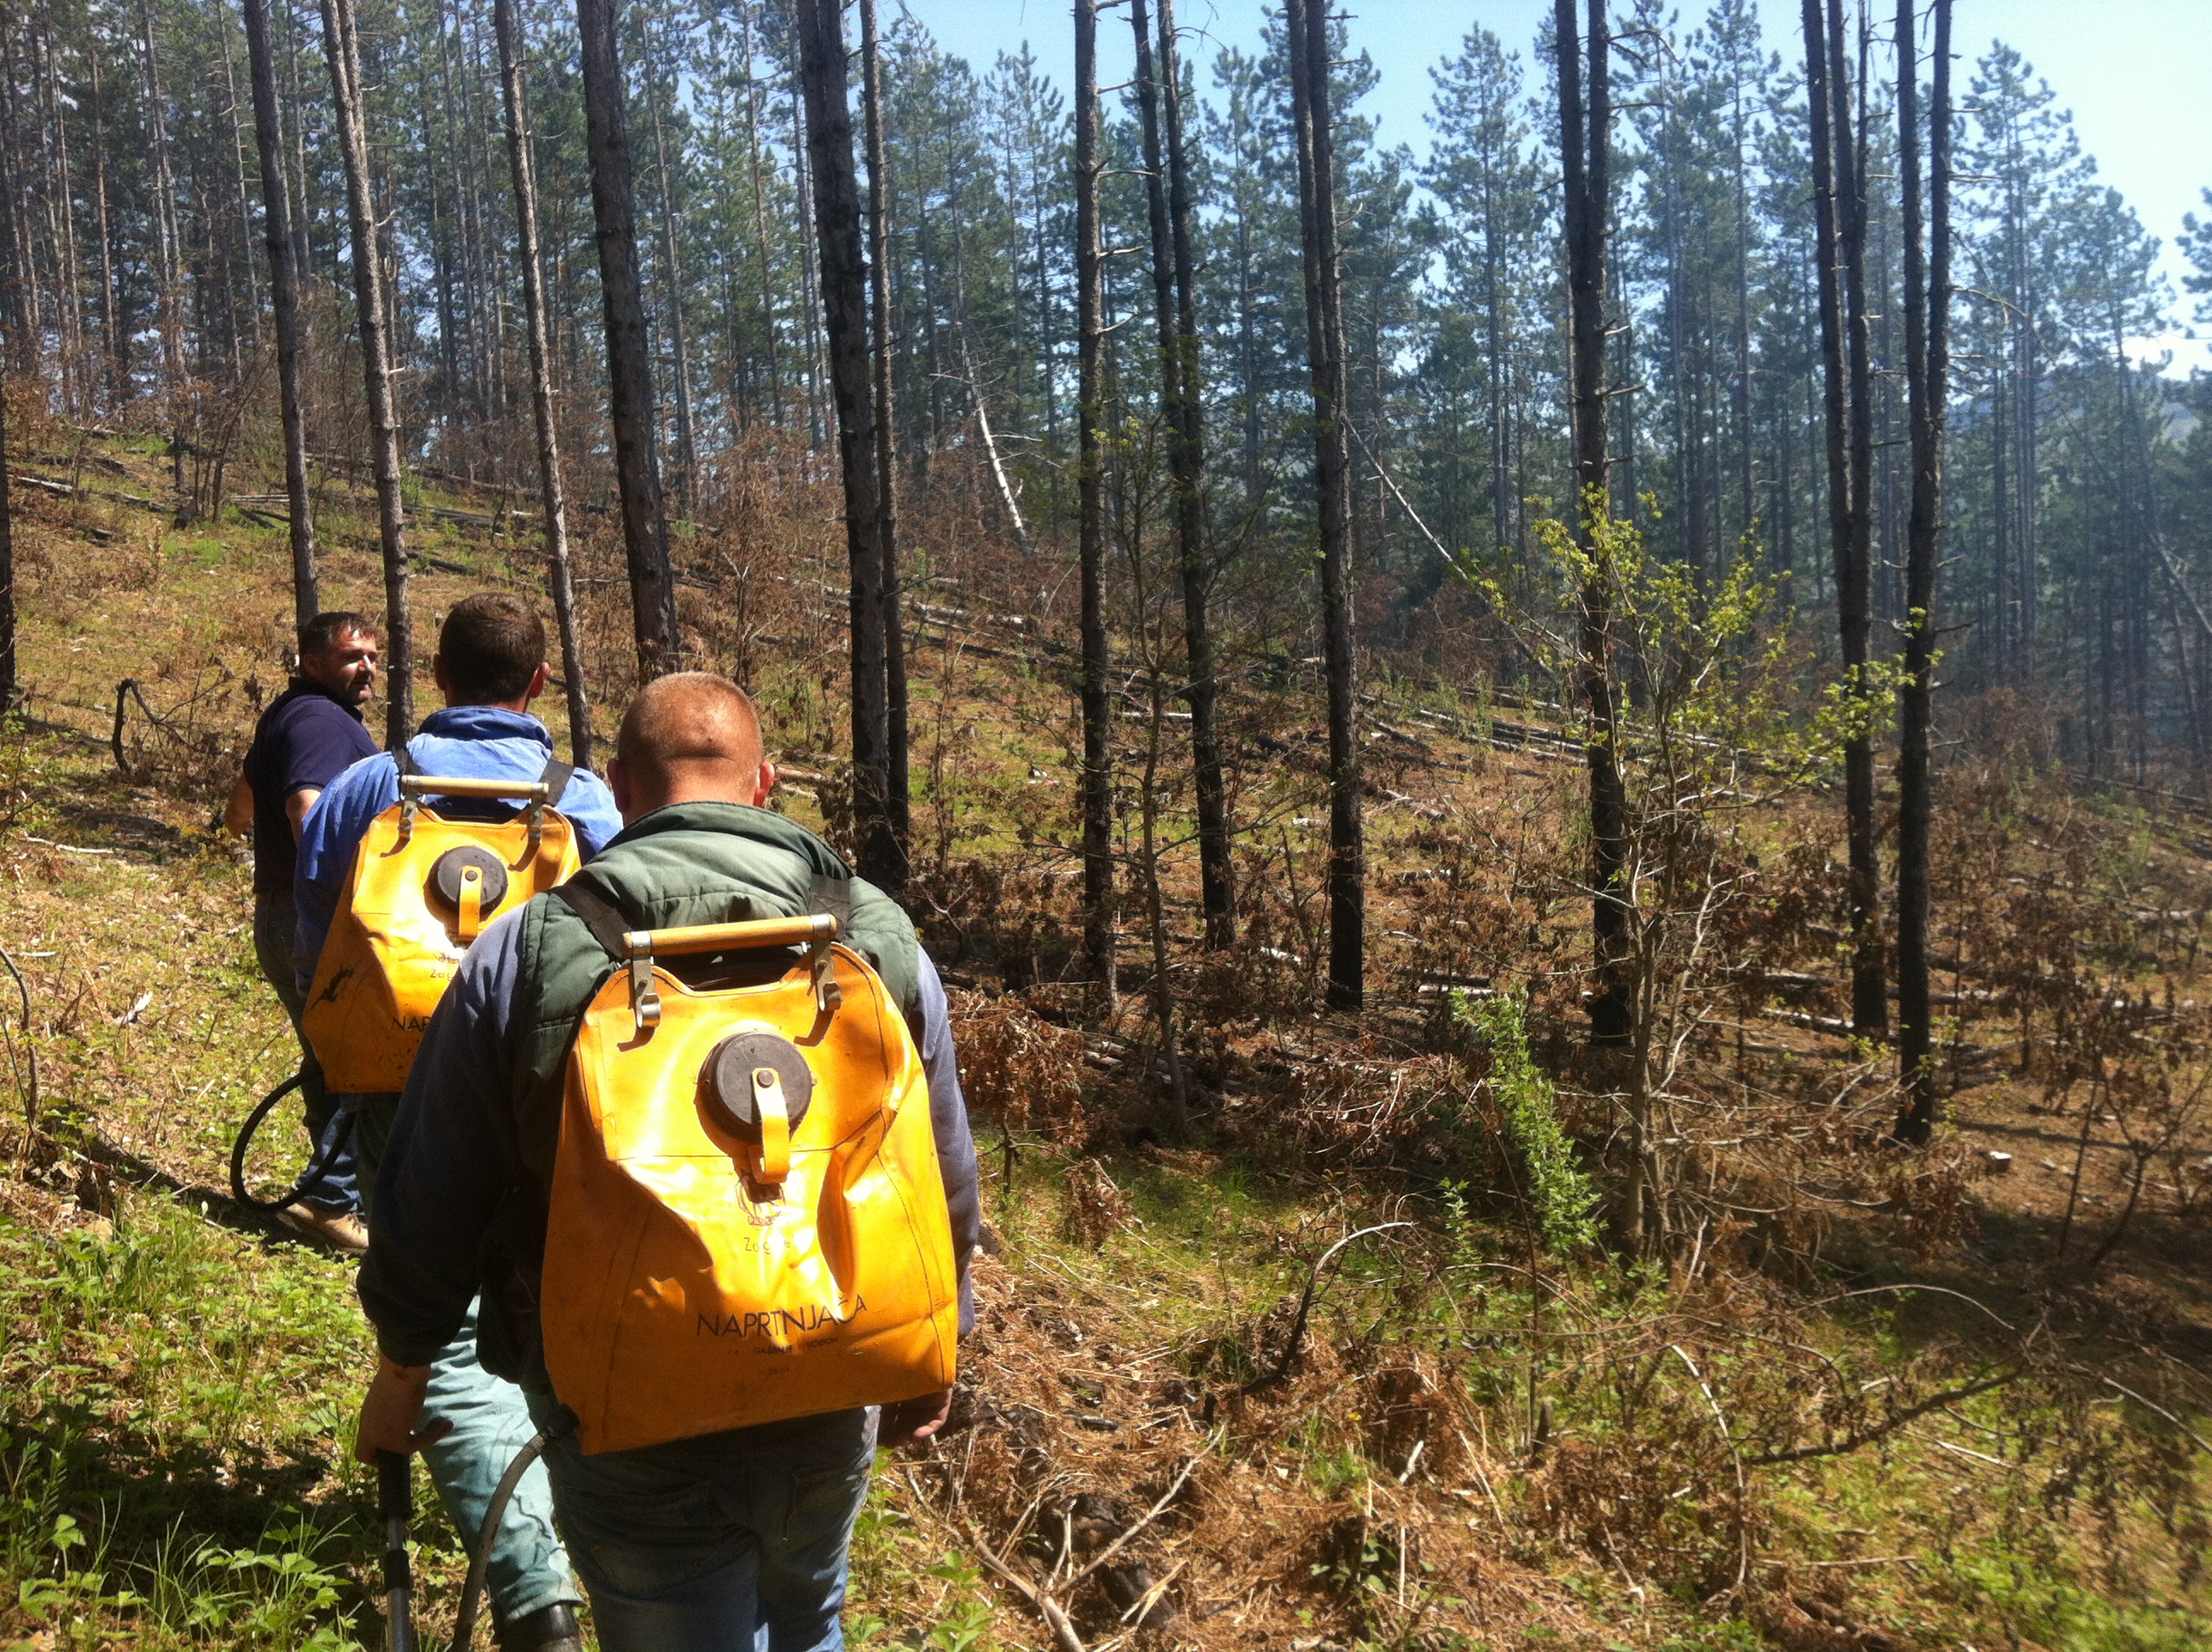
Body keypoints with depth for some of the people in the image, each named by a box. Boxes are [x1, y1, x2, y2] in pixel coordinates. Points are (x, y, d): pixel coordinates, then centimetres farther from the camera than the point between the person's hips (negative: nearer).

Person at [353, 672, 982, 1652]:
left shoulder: (522, 956, -15)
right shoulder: (882, 939, -8)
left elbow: (428, 1212, -7)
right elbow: (944, 1194, 2)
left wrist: (399, 1373, 12)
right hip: (828, 1413, 3)